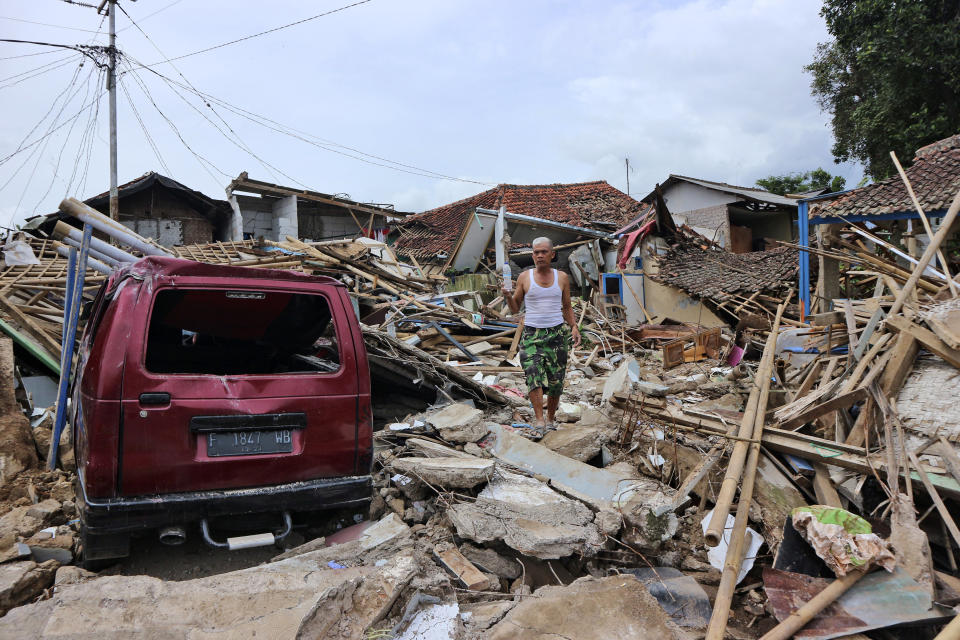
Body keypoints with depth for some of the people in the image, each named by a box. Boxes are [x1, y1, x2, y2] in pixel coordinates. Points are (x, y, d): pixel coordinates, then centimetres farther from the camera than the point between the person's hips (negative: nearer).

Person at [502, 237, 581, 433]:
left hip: (557, 333, 2)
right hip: (531, 333, -1)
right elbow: (515, 308, 7)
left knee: (556, 381, 2)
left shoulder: (562, 277, 9)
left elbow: (567, 307, 16)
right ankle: (539, 420, -26)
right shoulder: (524, 277, 4)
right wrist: (508, 296, -13)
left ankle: (551, 419, 18)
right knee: (533, 373, -21)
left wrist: (574, 327, 2)